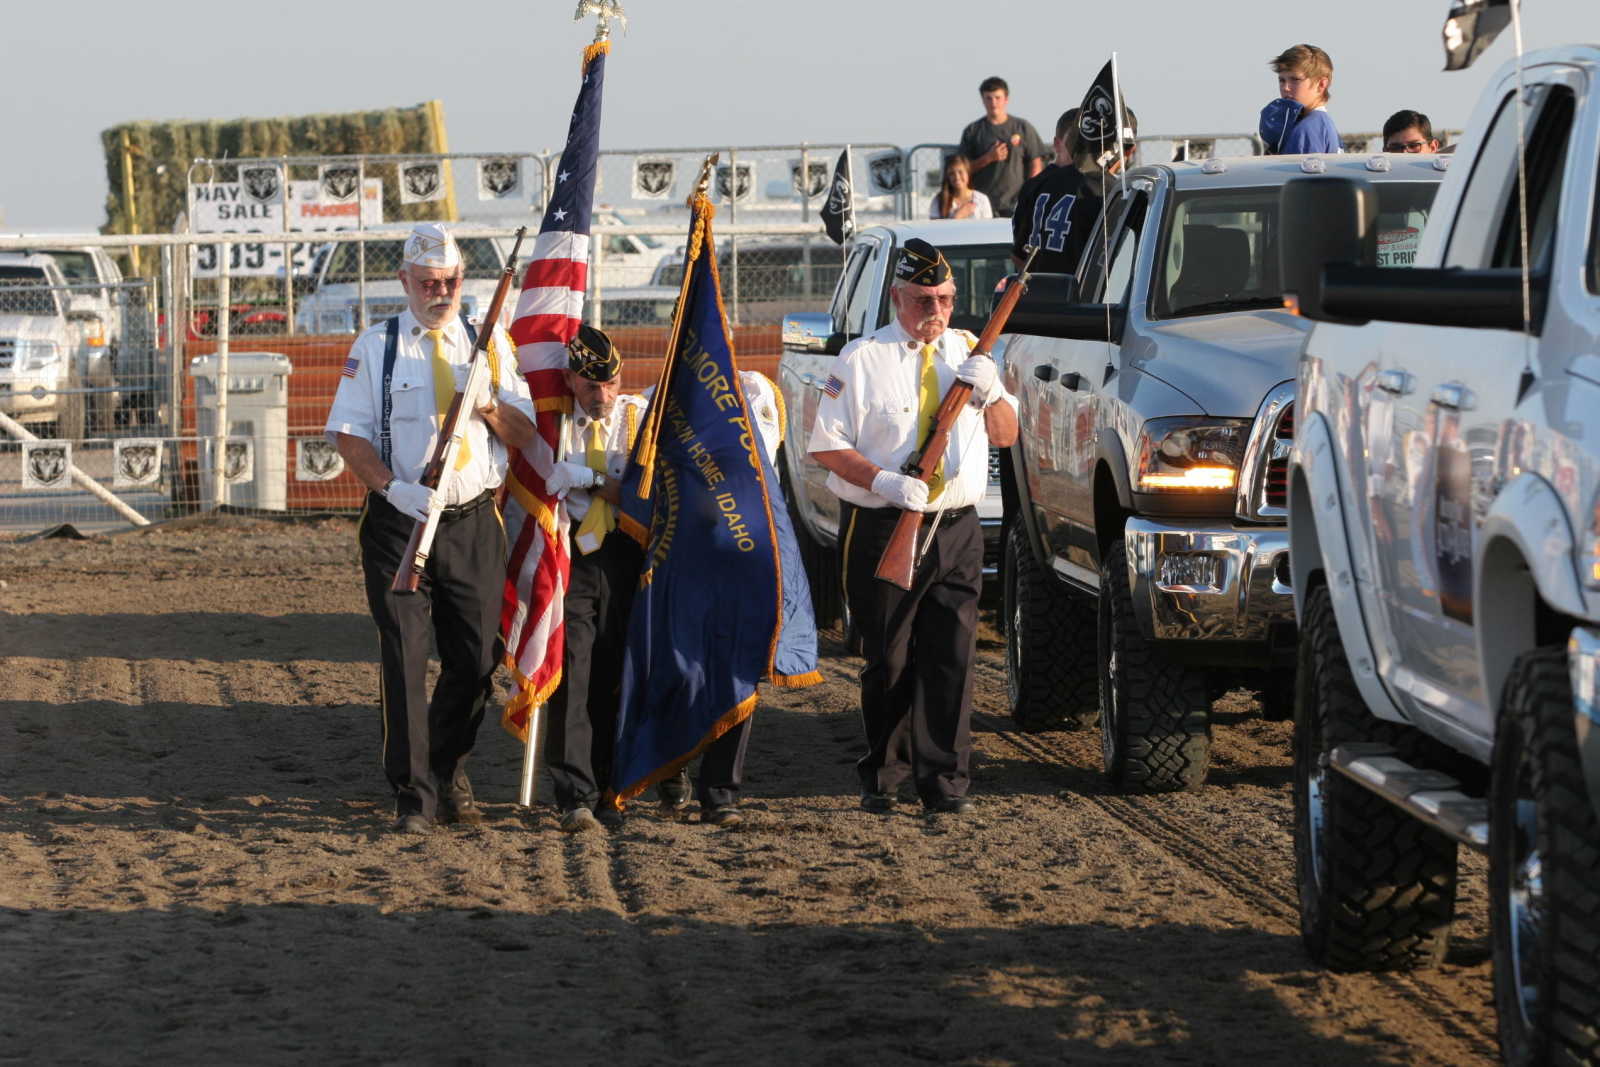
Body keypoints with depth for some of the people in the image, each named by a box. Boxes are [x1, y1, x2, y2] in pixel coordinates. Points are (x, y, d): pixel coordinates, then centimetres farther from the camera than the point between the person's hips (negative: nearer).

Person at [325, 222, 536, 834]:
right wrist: (393, 488, -17)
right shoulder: (376, 347, 4)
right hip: (399, 523, -3)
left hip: (474, 524, 3)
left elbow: (525, 436, 10)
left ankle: (448, 776, 26)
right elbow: (347, 433, -2)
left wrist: (491, 406, -12)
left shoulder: (490, 344, 12)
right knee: (405, 659, -6)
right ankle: (413, 797, -1)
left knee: (476, 658, 5)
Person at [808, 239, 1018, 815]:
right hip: (882, 530, -3)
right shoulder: (863, 358, -1)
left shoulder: (968, 351, 12)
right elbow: (827, 446, -3)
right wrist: (884, 481, -17)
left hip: (957, 529, 3)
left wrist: (991, 394, -9)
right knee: (889, 660, 2)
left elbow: (1006, 436, 12)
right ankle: (882, 778, 14)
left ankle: (944, 781, -2)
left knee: (951, 657, -4)